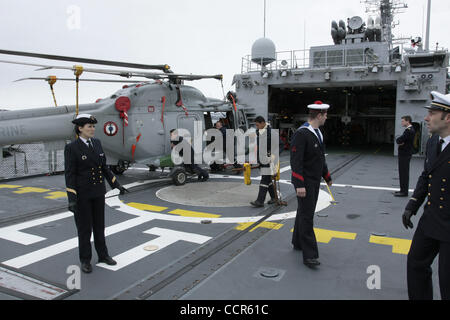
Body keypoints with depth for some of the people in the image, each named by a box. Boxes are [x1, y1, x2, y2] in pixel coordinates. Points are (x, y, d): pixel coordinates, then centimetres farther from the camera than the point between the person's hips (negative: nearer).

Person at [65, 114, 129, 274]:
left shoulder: (97, 143, 4)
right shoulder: (71, 148, -13)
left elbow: (104, 167, 11)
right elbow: (69, 174, -15)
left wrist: (117, 184, 9)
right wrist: (71, 199, -21)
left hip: (98, 192, 5)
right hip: (82, 194, -5)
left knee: (99, 224, 15)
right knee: (84, 226, 6)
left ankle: (103, 255, 30)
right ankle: (85, 260, 22)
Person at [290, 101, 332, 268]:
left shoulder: (318, 133, 11)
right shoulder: (301, 134, -19)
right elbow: (296, 161, -23)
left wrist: (327, 177, 25)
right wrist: (299, 185, -27)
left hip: (315, 181, 9)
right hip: (305, 183, -9)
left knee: (304, 213, 19)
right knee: (306, 217, -7)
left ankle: (298, 242, 33)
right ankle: (309, 255, -2)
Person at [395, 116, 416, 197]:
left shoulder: (409, 131, -18)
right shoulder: (410, 130, 16)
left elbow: (399, 140, -22)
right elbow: (399, 140, 14)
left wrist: (399, 141, -2)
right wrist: (400, 142, -6)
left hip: (405, 155, -10)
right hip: (404, 154, 10)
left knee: (404, 173, -6)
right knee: (403, 173, 15)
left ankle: (404, 191, -1)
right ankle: (403, 190, 23)